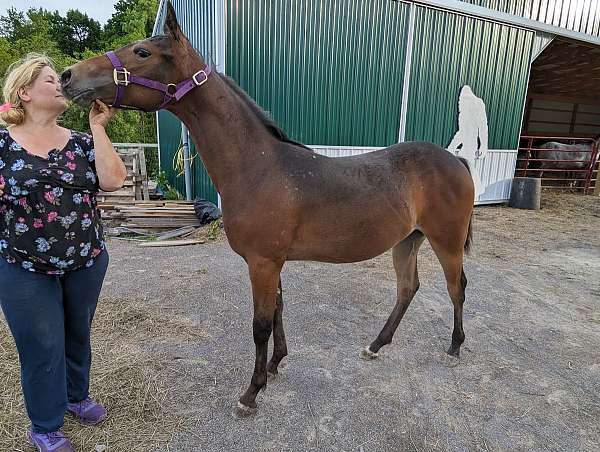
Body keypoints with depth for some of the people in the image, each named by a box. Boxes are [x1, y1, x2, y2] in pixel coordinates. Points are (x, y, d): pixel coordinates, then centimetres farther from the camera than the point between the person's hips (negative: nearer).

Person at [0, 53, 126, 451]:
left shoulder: (81, 142, 3)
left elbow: (113, 180, -13)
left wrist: (98, 127, -12)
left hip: (87, 262, 3)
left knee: (78, 335, 20)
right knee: (43, 347, 10)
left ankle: (77, 395, 46)